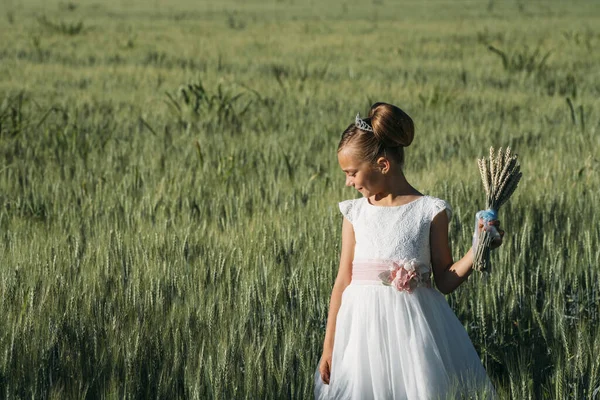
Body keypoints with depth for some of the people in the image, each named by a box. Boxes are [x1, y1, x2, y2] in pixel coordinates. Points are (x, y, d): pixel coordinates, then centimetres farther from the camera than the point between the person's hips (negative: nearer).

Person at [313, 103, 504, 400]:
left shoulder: (430, 211, -1)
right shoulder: (355, 213, 6)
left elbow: (446, 280, 3)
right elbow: (343, 280, 7)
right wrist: (329, 346, 5)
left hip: (414, 327, -2)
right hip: (364, 326, 2)